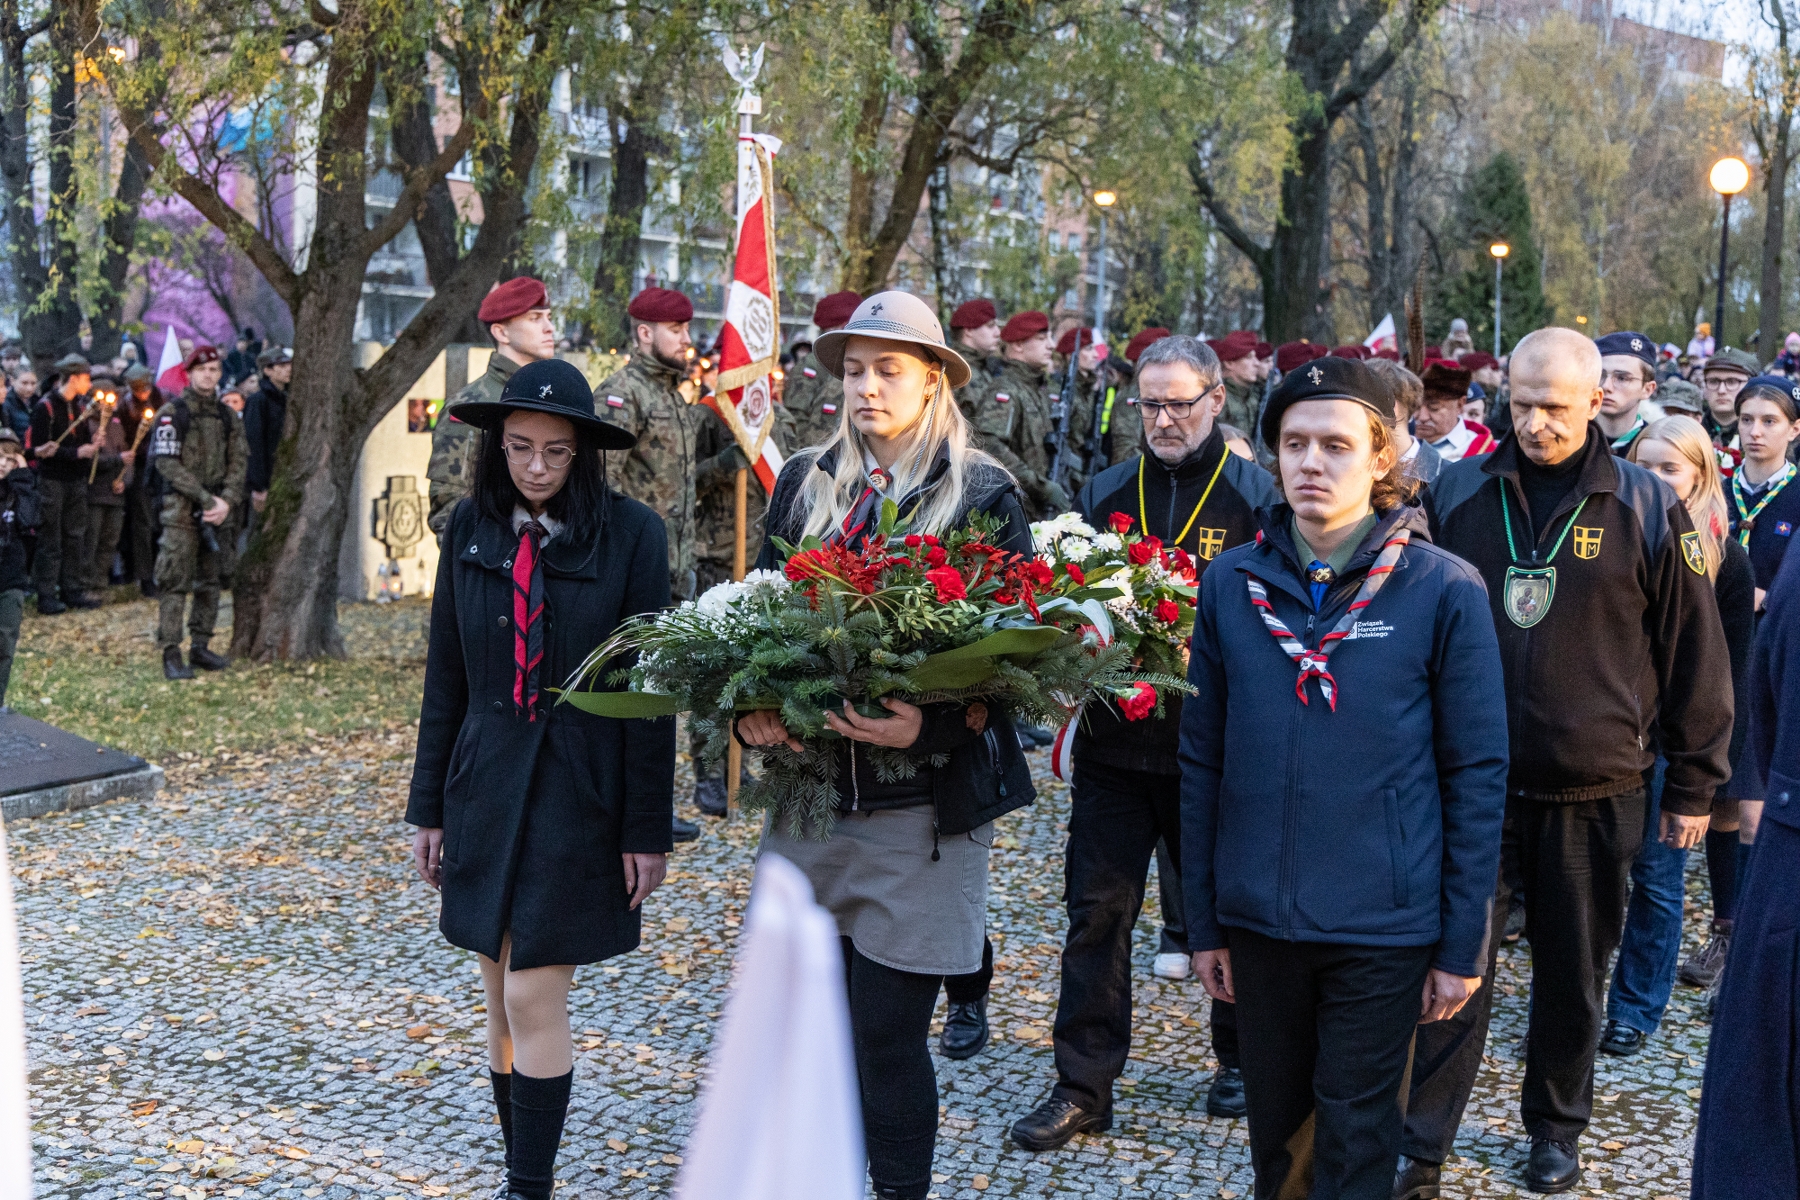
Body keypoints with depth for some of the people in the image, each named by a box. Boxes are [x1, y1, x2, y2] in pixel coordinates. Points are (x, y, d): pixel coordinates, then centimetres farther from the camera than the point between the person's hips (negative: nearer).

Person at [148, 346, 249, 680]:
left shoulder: (228, 416, 12)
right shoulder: (171, 414, -4)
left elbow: (239, 462, 8)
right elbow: (167, 463, -11)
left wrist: (227, 501, -9)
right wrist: (207, 498, -16)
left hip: (219, 509, 6)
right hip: (181, 509, -6)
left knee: (211, 581, 9)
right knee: (175, 583, -8)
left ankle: (200, 646, 18)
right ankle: (171, 653, -8)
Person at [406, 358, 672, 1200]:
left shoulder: (630, 533, -8)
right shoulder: (471, 527, 3)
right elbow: (445, 678, 8)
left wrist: (647, 828, -7)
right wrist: (429, 808, 8)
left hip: (580, 792, -4)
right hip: (485, 784, 4)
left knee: (533, 996, -6)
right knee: (501, 1000, 10)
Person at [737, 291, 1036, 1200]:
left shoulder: (985, 494, -2)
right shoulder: (805, 483, 11)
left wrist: (932, 726, -20)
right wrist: (750, 708, -6)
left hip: (923, 803, -4)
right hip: (809, 791, 4)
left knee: (887, 1036, 0)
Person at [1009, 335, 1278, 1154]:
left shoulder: (1256, 494, -3)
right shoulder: (1105, 492, 9)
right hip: (1115, 739, 3)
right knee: (1097, 910, 4)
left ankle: (1240, 1060, 31)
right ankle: (1083, 1086, 13)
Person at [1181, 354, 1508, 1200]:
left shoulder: (1444, 589, -7)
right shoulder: (1231, 583, 2)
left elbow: (1477, 773, -4)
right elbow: (1202, 758, 6)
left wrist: (1462, 942, -5)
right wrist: (1202, 921, 6)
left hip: (1384, 926, -3)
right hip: (1259, 917, 3)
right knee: (1276, 1128, 16)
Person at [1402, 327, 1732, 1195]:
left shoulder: (1648, 509, -3)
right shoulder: (1458, 494, 1)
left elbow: (1694, 654, 1)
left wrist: (1694, 785, 3)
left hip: (1594, 791, 0)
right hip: (1469, 780, 1)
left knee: (1574, 974, 13)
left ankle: (1556, 1128, 32)